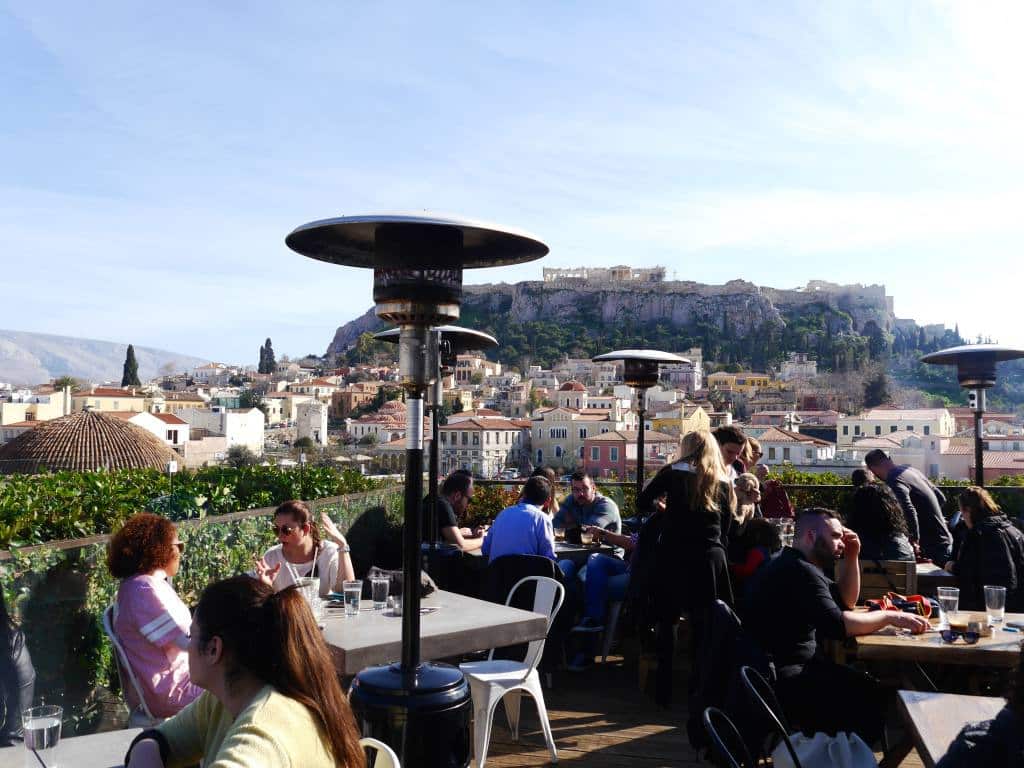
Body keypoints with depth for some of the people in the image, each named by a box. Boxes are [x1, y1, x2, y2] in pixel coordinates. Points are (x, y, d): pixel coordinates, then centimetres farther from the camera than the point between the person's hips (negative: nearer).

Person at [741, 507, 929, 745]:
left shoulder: (799, 566, 14)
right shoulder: (799, 571, -20)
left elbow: (845, 601, 21)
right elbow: (836, 625, -28)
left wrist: (852, 557, 8)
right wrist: (890, 617, -19)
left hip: (795, 664, 11)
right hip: (779, 680, -11)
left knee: (868, 684, 7)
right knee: (871, 695, -11)